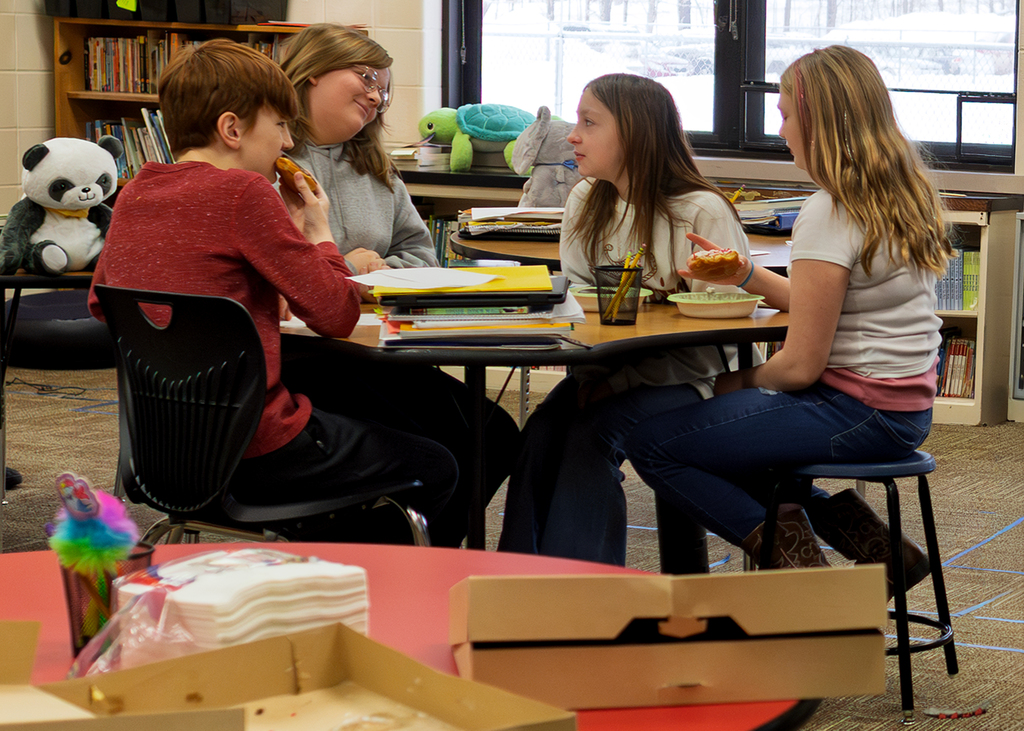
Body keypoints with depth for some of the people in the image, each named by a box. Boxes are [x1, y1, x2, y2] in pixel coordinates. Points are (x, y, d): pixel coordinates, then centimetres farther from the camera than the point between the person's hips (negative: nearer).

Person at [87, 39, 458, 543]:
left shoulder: (133, 196, 5)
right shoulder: (243, 191, -16)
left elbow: (100, 304, 22)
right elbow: (337, 315, -15)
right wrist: (318, 232, 4)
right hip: (253, 454, -8)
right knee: (434, 469, 12)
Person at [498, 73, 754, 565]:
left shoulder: (703, 212, -11)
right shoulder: (586, 202, 10)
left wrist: (624, 380, -22)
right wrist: (591, 375, -9)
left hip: (686, 378, -5)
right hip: (608, 368, 6)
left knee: (594, 428, -30)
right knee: (542, 428, -23)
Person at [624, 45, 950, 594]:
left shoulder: (831, 214, -19)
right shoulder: (904, 195, 9)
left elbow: (801, 364, -18)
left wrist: (742, 382, 2)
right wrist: (749, 277, 15)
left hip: (860, 414, -10)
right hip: (904, 407, 10)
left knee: (651, 443, -7)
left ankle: (791, 557, -7)